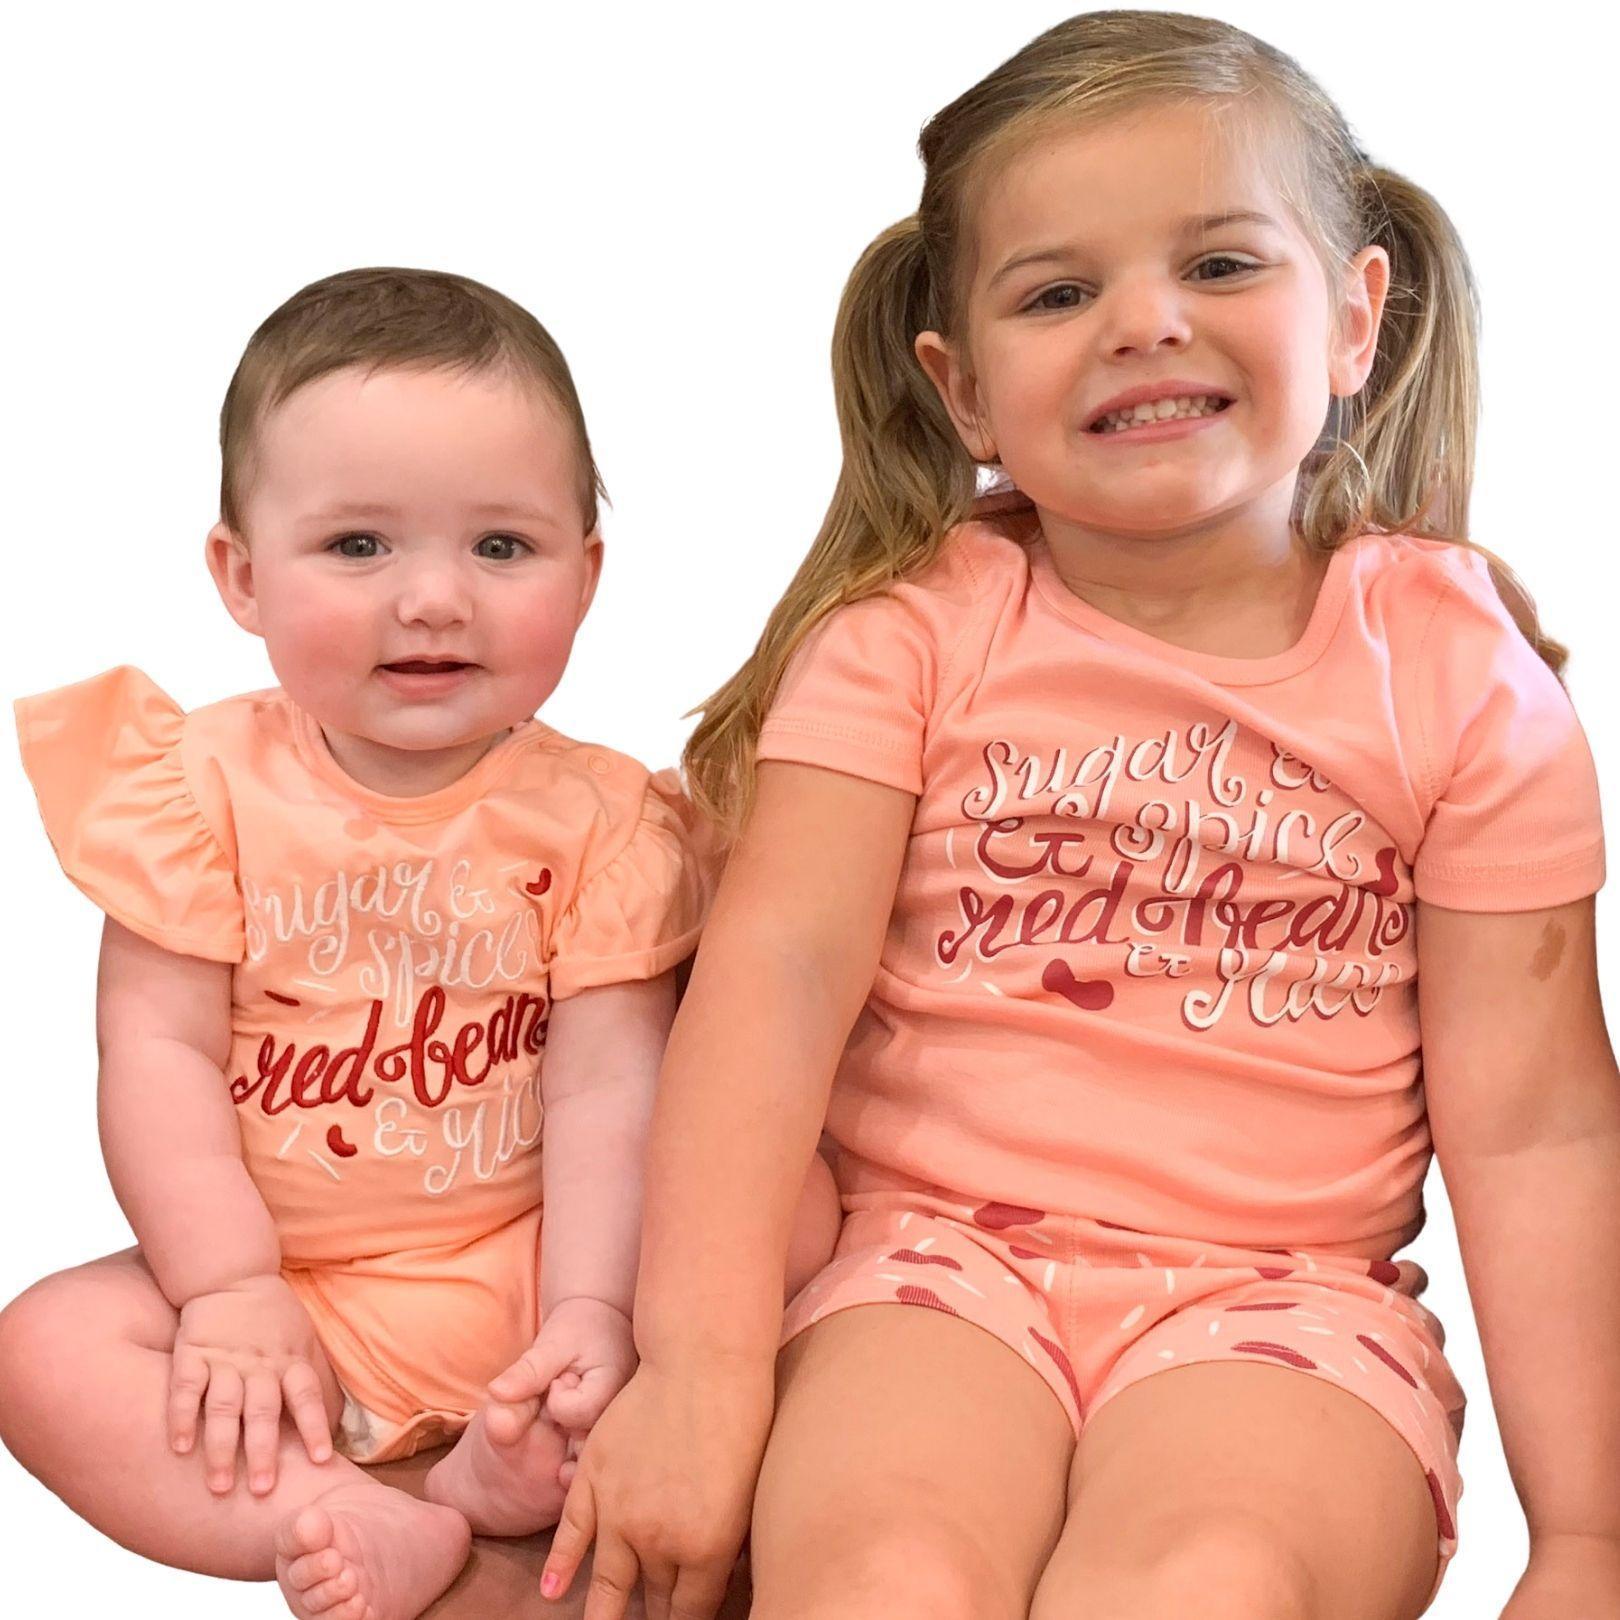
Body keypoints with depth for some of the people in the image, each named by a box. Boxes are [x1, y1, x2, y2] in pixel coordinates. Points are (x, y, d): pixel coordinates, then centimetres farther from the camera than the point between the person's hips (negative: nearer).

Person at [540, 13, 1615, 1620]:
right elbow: (780, 964, -7)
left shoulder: (1454, 665, 5)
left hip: (1282, 1294, 0)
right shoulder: (910, 628, 5)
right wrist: (700, 1362, -20)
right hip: (941, 1254, 0)